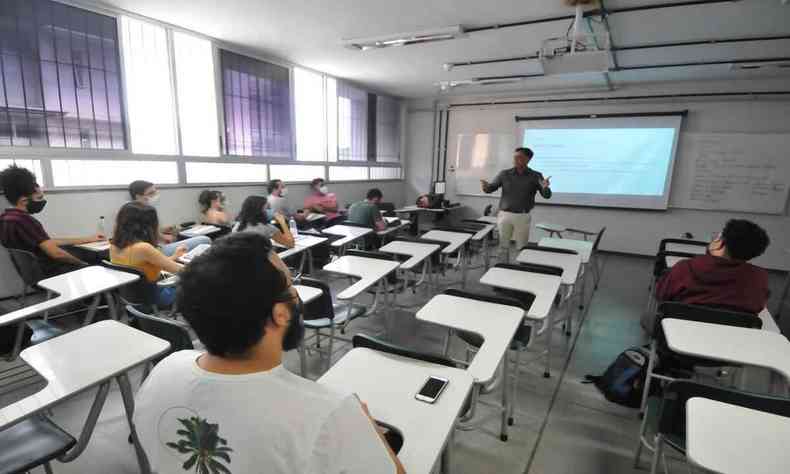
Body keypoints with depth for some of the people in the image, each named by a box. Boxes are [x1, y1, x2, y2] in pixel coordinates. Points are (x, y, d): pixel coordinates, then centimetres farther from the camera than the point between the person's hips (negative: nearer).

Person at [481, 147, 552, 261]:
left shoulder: (535, 176, -2)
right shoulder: (504, 174, 1)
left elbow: (546, 195, -7)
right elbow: (491, 188, 1)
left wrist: (545, 187, -31)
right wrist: (485, 186, -24)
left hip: (522, 216, -1)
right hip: (505, 215, 1)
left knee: (522, 247, 7)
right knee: (503, 246, 10)